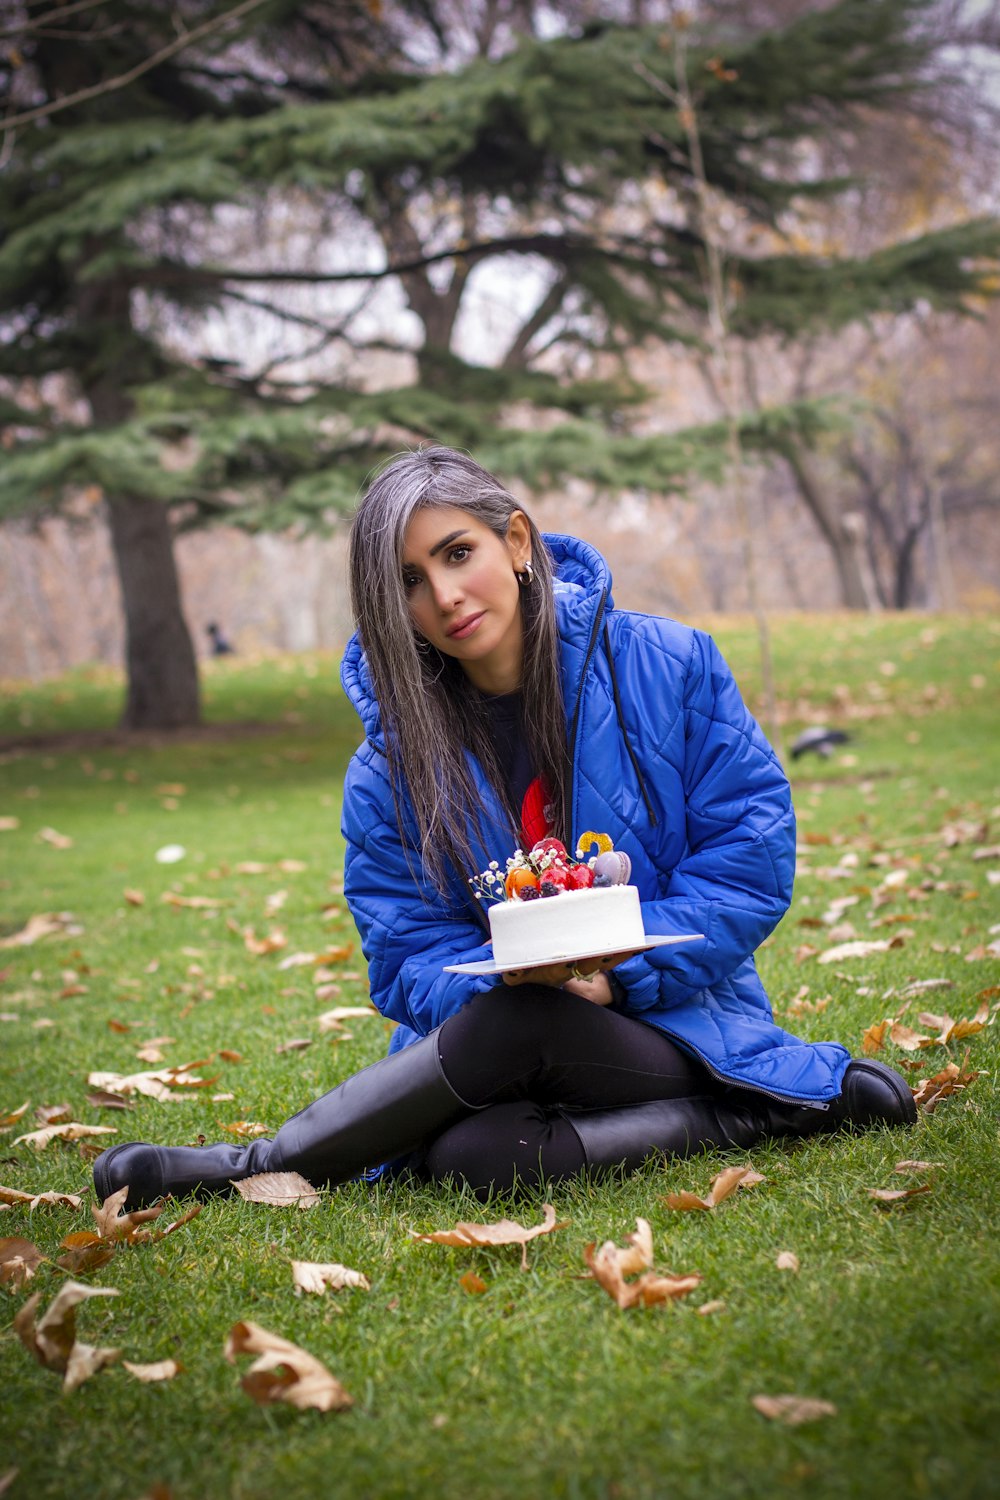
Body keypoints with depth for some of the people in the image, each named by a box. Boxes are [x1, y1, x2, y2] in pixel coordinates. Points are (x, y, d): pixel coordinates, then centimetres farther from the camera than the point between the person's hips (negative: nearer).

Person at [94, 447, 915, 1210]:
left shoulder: (668, 667, -5)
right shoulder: (390, 769, 1)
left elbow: (753, 848, -5)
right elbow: (409, 954, 0)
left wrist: (620, 971, -18)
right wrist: (500, 976, -24)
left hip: (677, 1021, -2)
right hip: (505, 1020, 3)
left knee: (519, 1029, -38)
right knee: (465, 1157, -35)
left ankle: (256, 1165, -16)